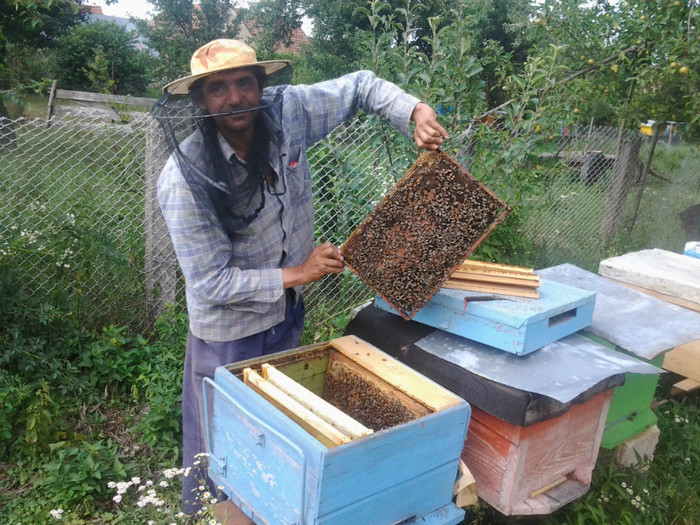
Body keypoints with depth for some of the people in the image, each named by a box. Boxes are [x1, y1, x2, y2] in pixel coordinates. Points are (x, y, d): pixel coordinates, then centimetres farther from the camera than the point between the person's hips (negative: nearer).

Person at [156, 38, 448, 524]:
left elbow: (360, 86, -3)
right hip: (229, 333, -5)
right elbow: (212, 283, -24)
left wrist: (416, 112, -20)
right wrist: (297, 274, -21)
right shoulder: (183, 180, -27)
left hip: (288, 315, 6)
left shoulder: (287, 112, -16)